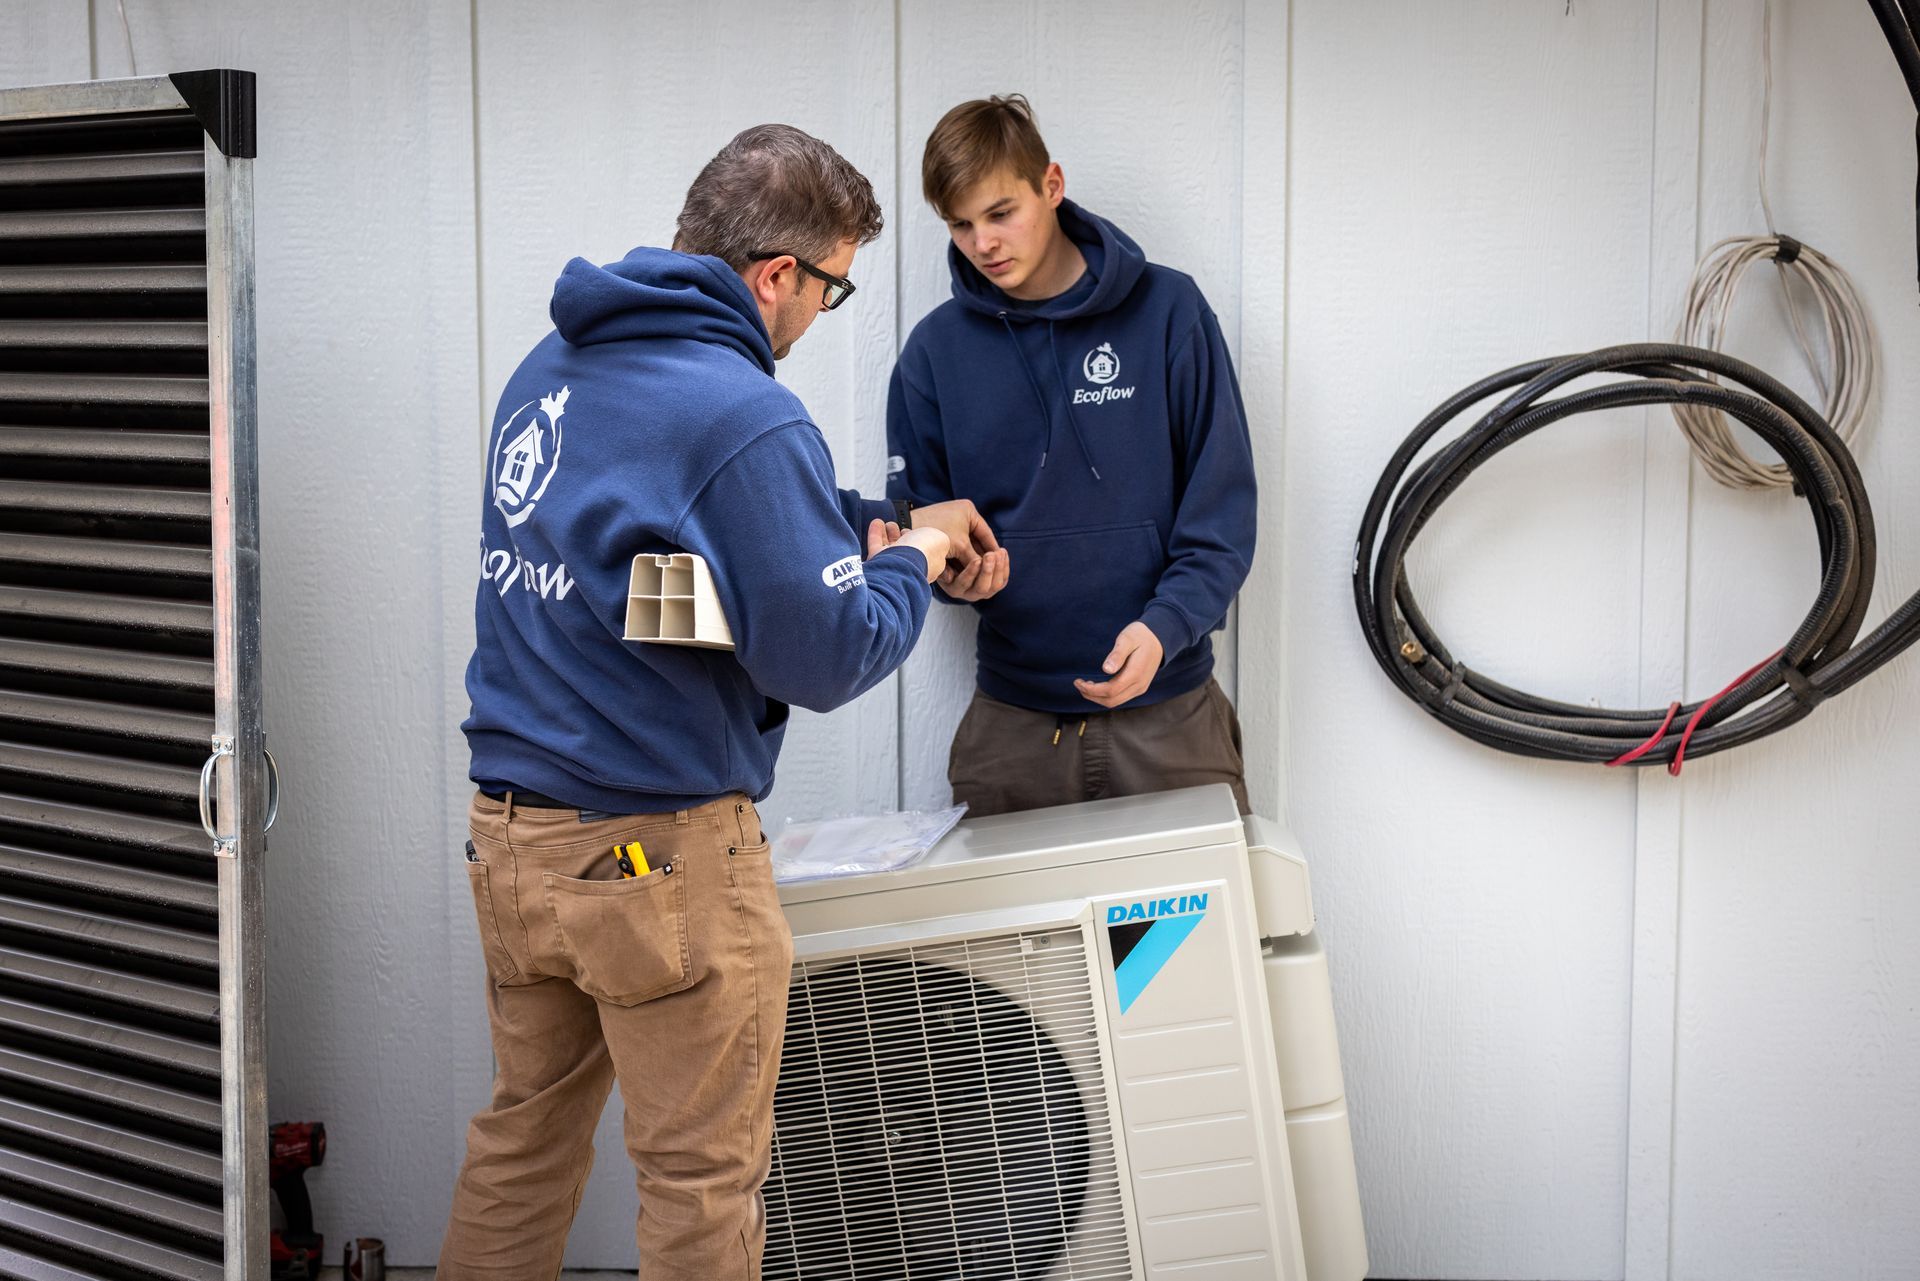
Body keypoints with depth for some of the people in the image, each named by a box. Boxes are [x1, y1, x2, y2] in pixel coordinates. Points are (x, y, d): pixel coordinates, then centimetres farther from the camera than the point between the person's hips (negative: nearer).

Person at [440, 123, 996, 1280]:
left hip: (511, 835, 8)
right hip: (658, 854, -8)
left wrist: (869, 524, 16)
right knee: (704, 1181, 7)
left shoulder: (551, 368, 8)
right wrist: (910, 562, 2)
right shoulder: (744, 421, -19)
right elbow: (829, 660, -18)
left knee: (525, 1136, 21)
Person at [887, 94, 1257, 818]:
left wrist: (1165, 625, -18)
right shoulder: (935, 349, 4)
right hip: (1013, 720, 2)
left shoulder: (1168, 311, -2)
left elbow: (1223, 506, -3)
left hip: (1168, 711, -1)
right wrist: (955, 573, -14)